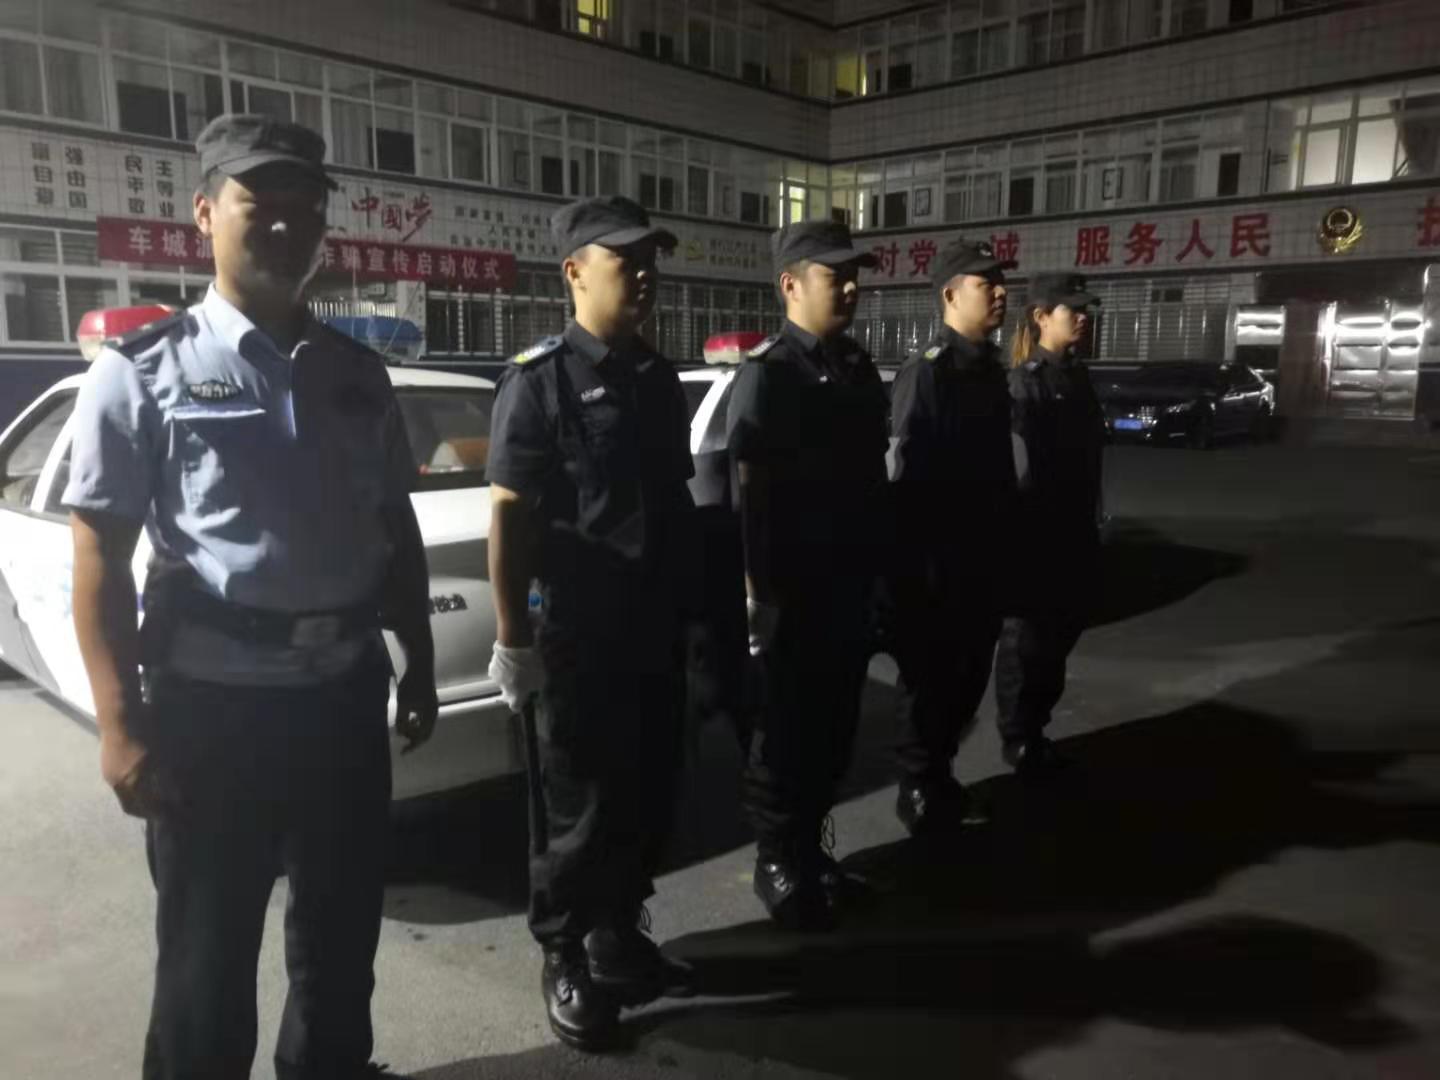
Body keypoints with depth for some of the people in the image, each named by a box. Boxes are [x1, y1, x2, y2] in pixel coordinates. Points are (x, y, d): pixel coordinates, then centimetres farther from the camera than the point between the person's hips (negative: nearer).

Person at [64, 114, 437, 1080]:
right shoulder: (142, 372, -7)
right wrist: (121, 724, -14)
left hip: (347, 690, 5)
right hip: (213, 700, -4)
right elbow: (99, 556, -9)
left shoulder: (359, 374, 6)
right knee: (207, 956, 12)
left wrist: (420, 664, 13)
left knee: (343, 931, 22)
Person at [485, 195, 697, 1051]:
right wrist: (513, 638, -14)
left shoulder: (661, 378, 11)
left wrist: (693, 609, 16)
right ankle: (566, 963, 24)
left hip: (659, 631, 7)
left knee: (649, 796, 15)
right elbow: (509, 514, -12)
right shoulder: (540, 379, -9)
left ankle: (620, 939, 34)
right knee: (578, 807, 5)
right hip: (581, 634, -6)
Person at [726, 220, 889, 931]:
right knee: (786, 731, 6)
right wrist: (761, 589, -17)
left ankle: (810, 848, 31)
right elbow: (751, 494, -15)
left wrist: (876, 567, 14)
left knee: (833, 728, 15)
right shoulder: (765, 373, -11)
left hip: (849, 583, 7)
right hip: (792, 589, -7)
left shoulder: (859, 369, 12)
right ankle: (777, 862, 22)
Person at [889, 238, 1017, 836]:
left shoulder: (990, 368, 12)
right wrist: (920, 557, -21)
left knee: (969, 673, 17)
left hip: (982, 555, 8)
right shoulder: (926, 370, -14)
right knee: (931, 677, 4)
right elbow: (906, 470, -19)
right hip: (936, 559, -8)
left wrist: (1003, 539, 15)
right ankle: (919, 789, 20)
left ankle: (940, 775, 33)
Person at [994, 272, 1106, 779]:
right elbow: (1023, 462, -14)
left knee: (1061, 629, 14)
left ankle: (1034, 729, 28)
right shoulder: (1025, 380, -11)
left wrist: (1089, 520, 14)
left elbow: (1087, 452, 15)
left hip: (1074, 528, 8)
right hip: (1035, 529, -8)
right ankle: (1017, 739, 17)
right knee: (1028, 634, 3)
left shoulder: (1077, 375, 13)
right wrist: (1028, 527, -15)